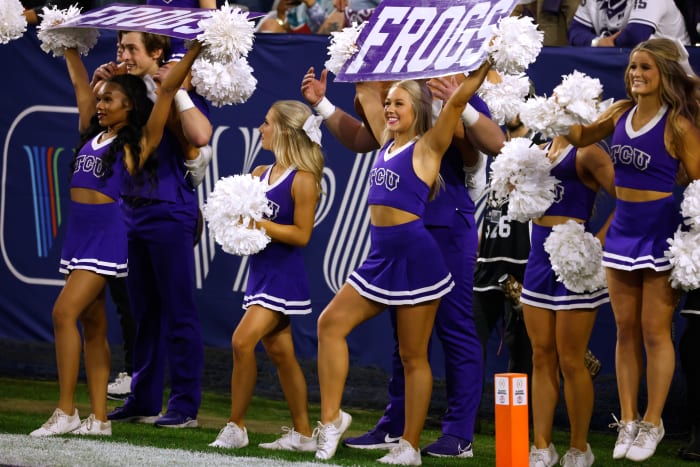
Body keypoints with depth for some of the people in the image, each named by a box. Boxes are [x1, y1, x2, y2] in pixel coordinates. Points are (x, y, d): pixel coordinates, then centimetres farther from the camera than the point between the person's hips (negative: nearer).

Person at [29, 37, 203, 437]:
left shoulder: (138, 143, -3)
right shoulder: (93, 133, 15)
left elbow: (167, 92, -7)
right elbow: (81, 83, 25)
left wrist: (195, 51, -10)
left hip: (108, 233, -8)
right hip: (79, 230, 8)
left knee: (65, 312, -17)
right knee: (93, 324, 6)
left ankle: (66, 412, -15)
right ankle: (99, 418, 7)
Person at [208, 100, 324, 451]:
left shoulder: (303, 179, -12)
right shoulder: (261, 173, 11)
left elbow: (301, 234, -15)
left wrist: (258, 224, -20)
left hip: (284, 276, -8)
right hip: (260, 271, 8)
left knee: (243, 340, -17)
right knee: (279, 351, 10)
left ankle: (236, 427, -8)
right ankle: (302, 433, 16)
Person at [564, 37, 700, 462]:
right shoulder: (622, 112, 4)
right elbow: (579, 138, 17)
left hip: (660, 233, -6)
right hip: (622, 231, 6)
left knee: (655, 332, 0)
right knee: (626, 331, 9)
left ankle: (652, 424, 9)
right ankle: (628, 421, 15)